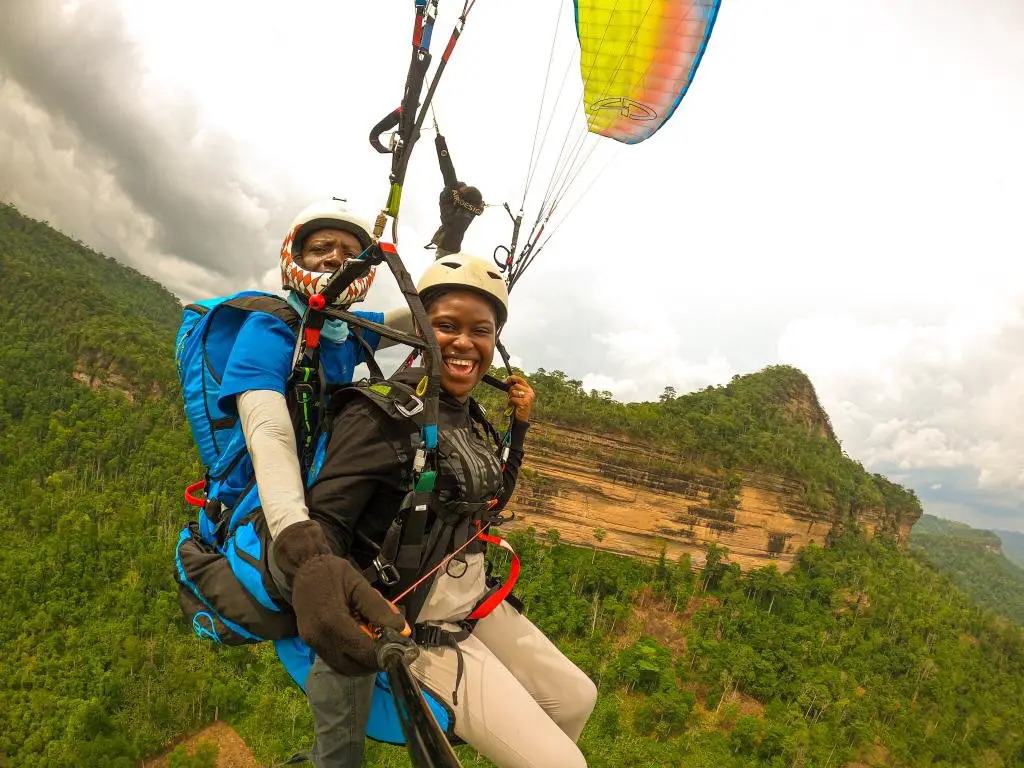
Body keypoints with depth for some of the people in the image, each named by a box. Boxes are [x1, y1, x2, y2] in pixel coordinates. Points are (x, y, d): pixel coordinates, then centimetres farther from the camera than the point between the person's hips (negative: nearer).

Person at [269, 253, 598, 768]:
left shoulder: (469, 416, 4)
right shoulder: (385, 410, -20)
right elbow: (320, 518, -28)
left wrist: (520, 425, 3)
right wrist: (313, 570, -51)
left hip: (475, 605, 8)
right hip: (413, 626, -8)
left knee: (576, 698, 19)